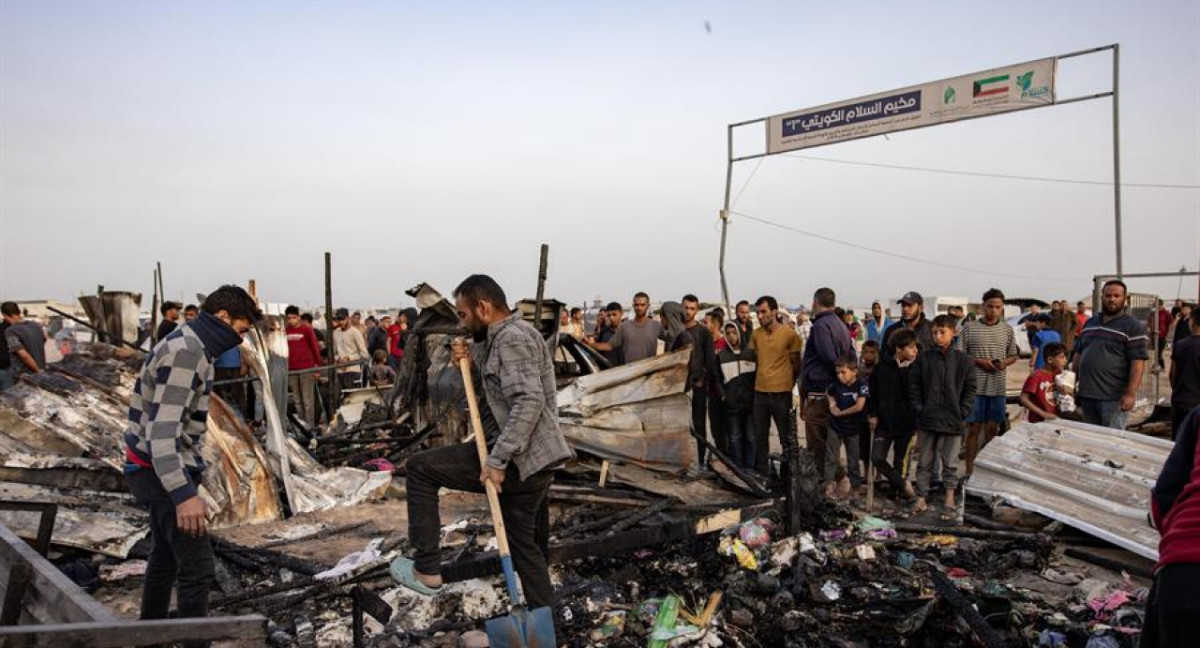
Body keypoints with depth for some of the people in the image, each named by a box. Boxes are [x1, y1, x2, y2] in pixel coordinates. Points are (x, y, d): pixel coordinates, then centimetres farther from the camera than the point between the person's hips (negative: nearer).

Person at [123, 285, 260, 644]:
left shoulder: (187, 346, 11)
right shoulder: (185, 353, -20)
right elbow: (162, 428, -28)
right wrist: (183, 493, -35)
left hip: (158, 469, 11)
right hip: (163, 471, -11)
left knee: (165, 557, 22)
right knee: (196, 565, -9)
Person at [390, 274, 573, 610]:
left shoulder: (512, 338, -14)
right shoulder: (505, 337, 19)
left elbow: (529, 403, -25)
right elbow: (494, 390, 24)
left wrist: (497, 460, -26)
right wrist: (470, 364, 6)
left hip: (518, 461, -10)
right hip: (530, 461, 10)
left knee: (420, 467, -2)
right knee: (527, 544, 18)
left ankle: (427, 570, 1)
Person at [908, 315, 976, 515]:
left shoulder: (962, 360, 0)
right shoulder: (924, 358, 0)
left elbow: (970, 388, 3)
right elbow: (913, 384, 4)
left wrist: (963, 412, -5)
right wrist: (918, 408, -4)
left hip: (953, 420, -1)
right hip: (927, 418, 1)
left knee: (950, 463, 7)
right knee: (925, 461, 9)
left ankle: (949, 498, 19)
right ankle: (921, 497, 16)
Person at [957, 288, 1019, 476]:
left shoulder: (1007, 330, 9)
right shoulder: (970, 328, -1)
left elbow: (1014, 355, 15)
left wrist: (1004, 363, -5)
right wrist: (978, 361, -14)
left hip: (998, 387, 3)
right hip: (975, 385, -3)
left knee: (992, 428, 10)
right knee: (974, 428, 0)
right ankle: (970, 470, 7)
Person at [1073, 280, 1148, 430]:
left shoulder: (1133, 326, -4)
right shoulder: (1090, 323, 16)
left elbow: (1138, 362, -11)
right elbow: (1077, 354, 21)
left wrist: (1131, 393, -18)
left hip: (1113, 399, -6)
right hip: (1087, 395, 6)